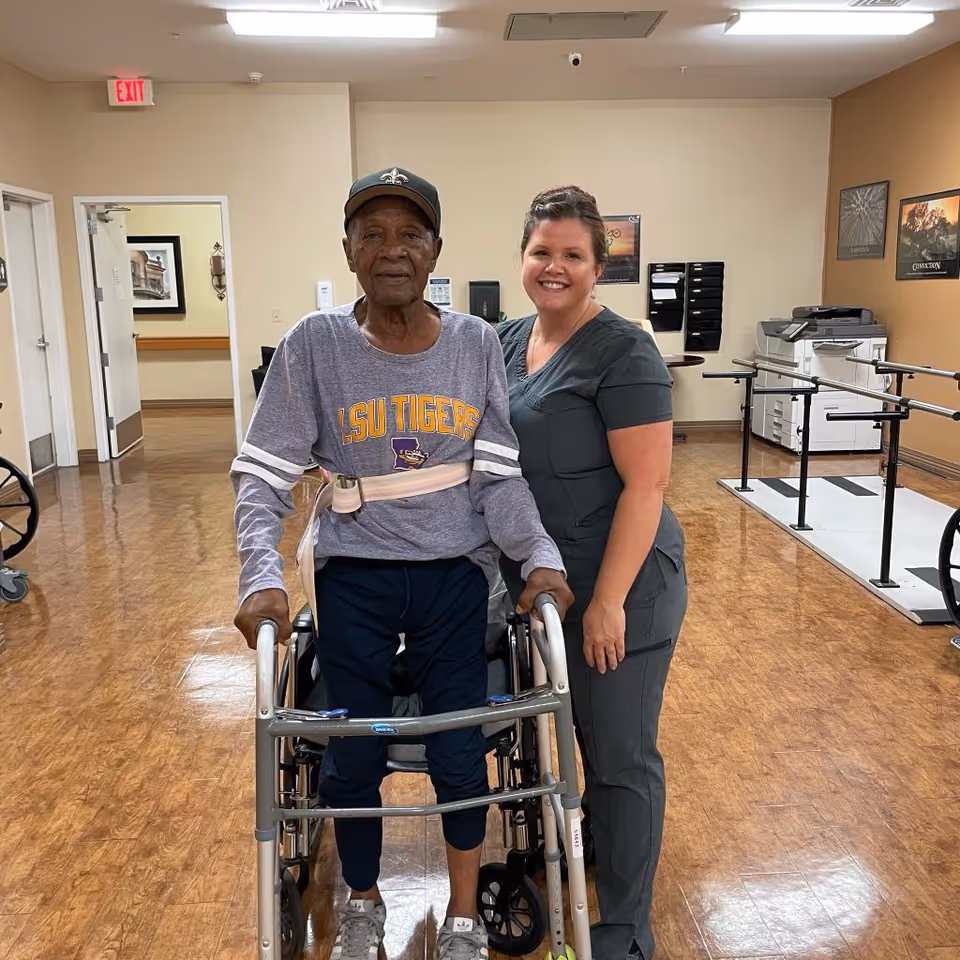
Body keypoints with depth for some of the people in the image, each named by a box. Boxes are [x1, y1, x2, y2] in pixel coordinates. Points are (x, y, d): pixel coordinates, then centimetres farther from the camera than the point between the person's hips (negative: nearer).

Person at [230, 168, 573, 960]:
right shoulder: (314, 345, -9)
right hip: (354, 578, 0)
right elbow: (264, 474, -7)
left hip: (457, 576, 1)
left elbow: (500, 475, -4)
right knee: (352, 759, 7)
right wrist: (263, 576, -21)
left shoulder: (477, 344, -4)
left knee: (460, 756, 5)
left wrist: (541, 554, -19)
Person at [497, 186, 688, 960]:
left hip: (613, 590, -7)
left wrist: (608, 601, -21)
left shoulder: (623, 353, -15)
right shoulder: (509, 341, 7)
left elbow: (645, 484, -19)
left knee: (620, 756, 6)